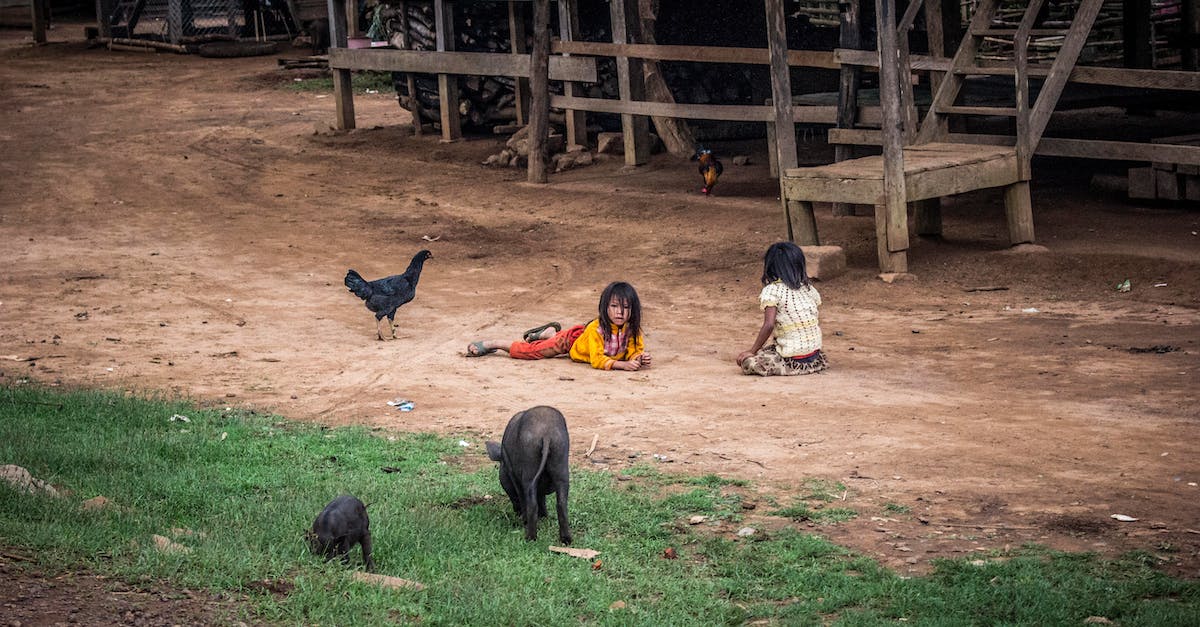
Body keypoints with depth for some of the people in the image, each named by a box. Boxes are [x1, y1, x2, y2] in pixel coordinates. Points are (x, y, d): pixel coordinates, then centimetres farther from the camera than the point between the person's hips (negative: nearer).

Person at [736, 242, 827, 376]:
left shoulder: (771, 290, -10)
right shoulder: (808, 288, 8)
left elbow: (769, 325, -19)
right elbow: (818, 326, 13)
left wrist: (752, 351, -11)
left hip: (792, 359, -7)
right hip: (815, 353, 7)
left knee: (747, 362, -7)